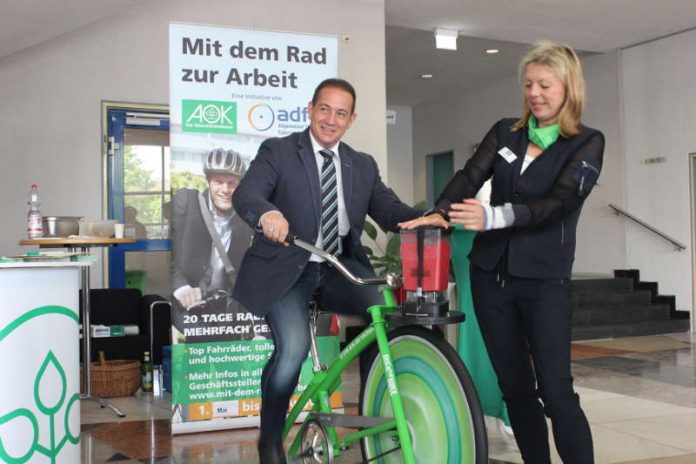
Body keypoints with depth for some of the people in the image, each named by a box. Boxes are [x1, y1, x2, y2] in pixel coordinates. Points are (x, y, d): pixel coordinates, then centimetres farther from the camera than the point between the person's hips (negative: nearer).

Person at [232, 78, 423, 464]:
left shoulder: (363, 166, 15)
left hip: (339, 268, 4)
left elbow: (388, 210, 3)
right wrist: (267, 213, -40)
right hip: (287, 269, -3)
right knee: (294, 346, -26)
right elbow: (246, 193, -15)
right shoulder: (278, 151, 1)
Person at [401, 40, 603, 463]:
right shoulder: (504, 133, 10)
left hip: (544, 279, -4)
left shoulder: (587, 143, -2)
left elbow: (558, 202, -16)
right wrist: (440, 213, -25)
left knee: (556, 391, -9)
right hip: (491, 274, 4)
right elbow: (470, 177, -4)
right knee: (515, 386, 9)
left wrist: (493, 216, -31)